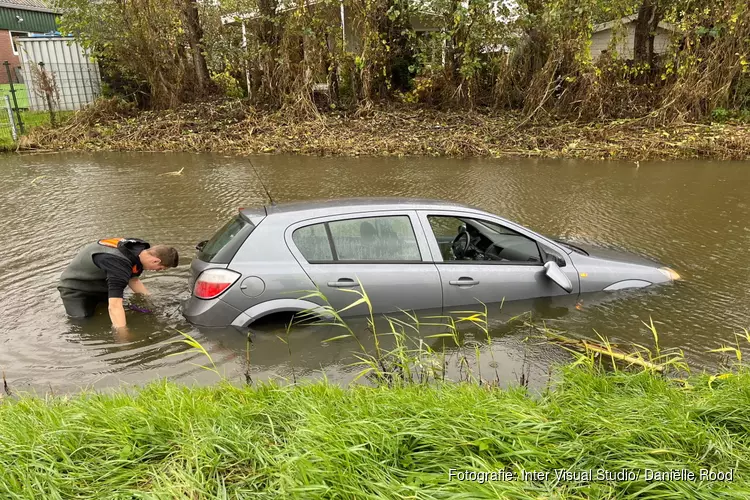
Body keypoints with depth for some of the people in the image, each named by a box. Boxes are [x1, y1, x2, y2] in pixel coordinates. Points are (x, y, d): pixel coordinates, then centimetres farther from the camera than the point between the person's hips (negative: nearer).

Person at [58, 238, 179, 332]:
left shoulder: (140, 250, -14)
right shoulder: (119, 263, -42)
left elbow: (133, 279, 5)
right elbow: (114, 306, -50)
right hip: (76, 287, -8)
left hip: (100, 283, 8)